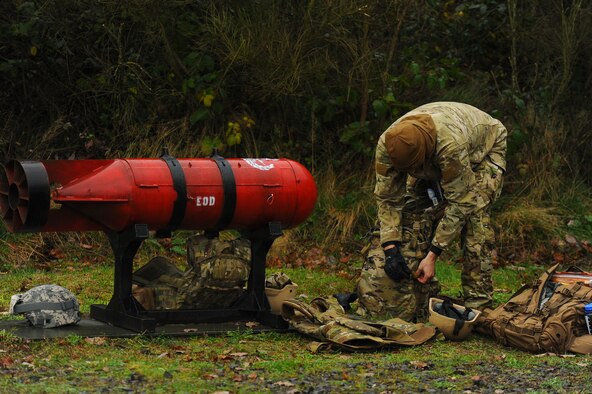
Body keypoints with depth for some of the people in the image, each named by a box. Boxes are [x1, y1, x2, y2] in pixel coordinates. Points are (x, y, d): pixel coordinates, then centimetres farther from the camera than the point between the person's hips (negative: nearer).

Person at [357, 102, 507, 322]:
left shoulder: (451, 144, -47)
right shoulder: (386, 145, -32)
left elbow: (459, 203, -37)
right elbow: (387, 198, -20)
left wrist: (433, 255, -36)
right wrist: (390, 246, -31)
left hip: (483, 151, -5)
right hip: (433, 163, 5)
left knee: (472, 213, -25)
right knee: (416, 213, -12)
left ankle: (477, 306, -18)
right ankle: (420, 305, -2)